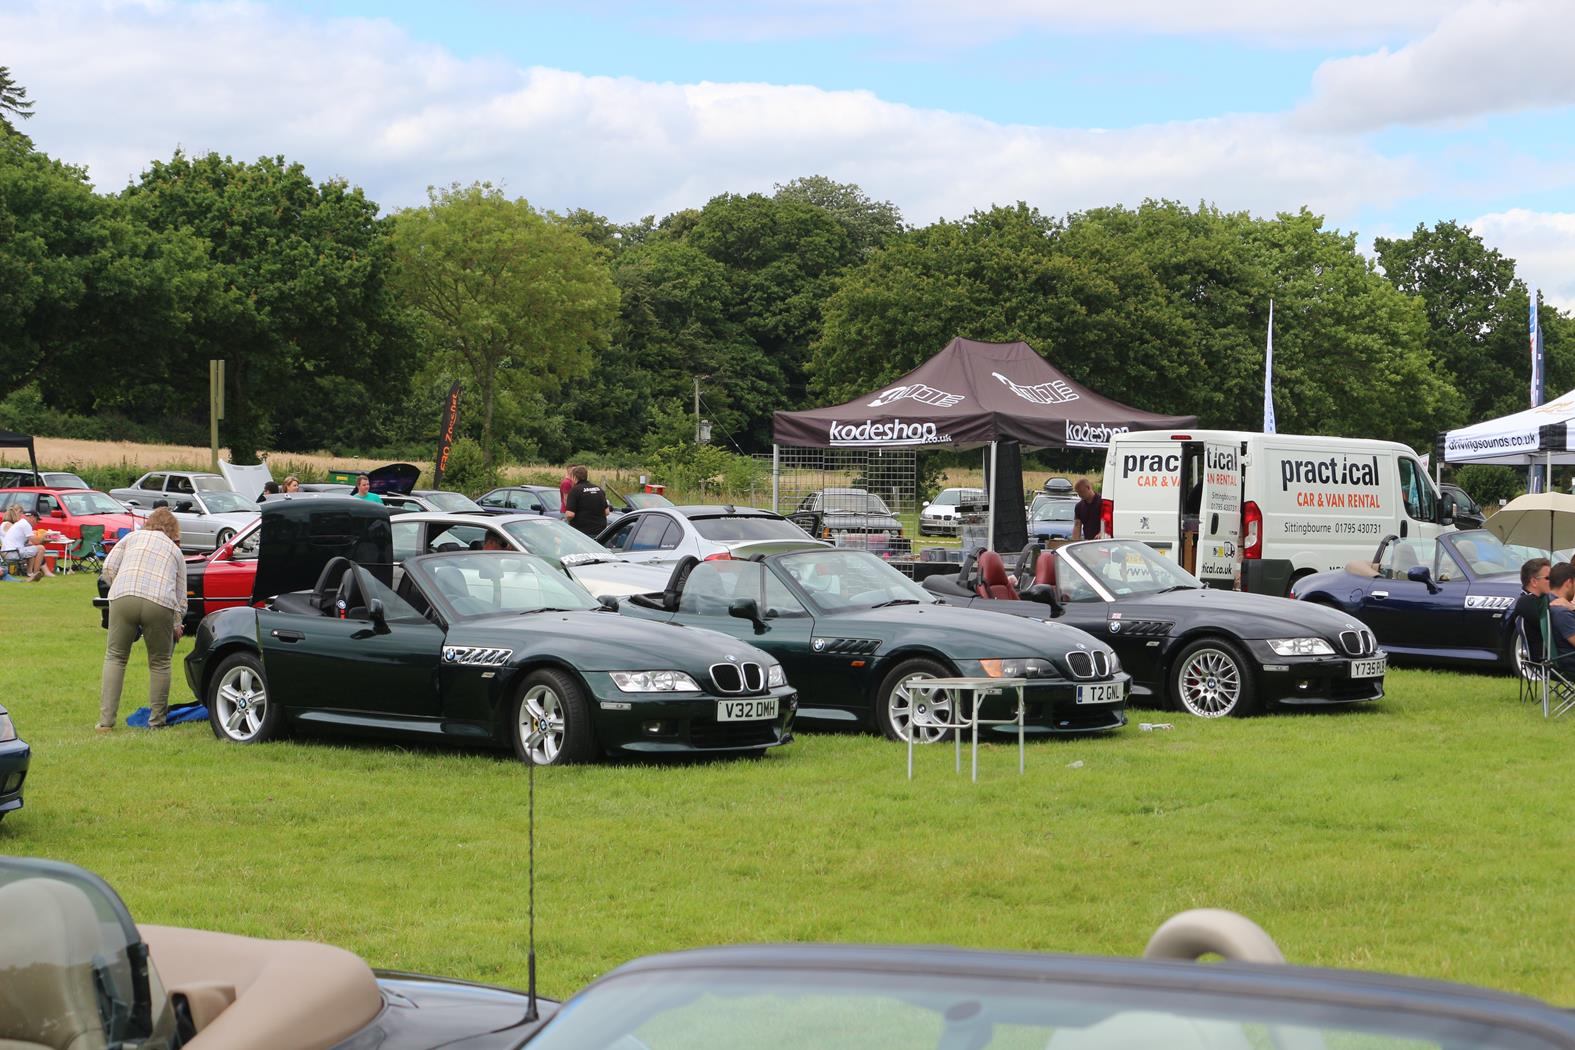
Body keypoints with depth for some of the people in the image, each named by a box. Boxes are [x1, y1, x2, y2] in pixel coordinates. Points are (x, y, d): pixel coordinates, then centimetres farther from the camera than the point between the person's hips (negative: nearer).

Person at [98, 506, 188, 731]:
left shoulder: (131, 537, 26)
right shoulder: (175, 551, 28)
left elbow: (108, 568, 14)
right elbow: (181, 599, 25)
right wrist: (176, 627, 36)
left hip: (123, 598, 0)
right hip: (160, 603, 0)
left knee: (115, 657, 12)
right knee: (160, 662, 16)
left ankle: (106, 721, 6)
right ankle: (156, 721, 18)